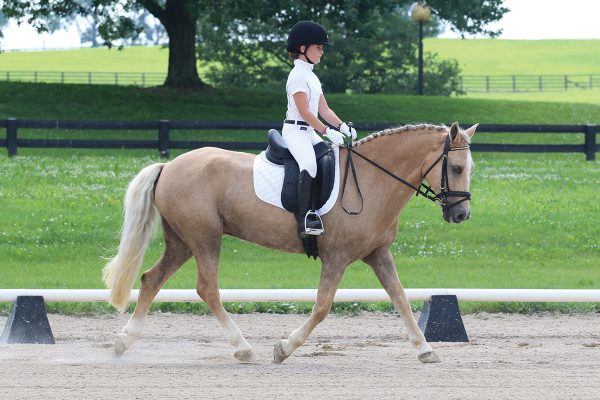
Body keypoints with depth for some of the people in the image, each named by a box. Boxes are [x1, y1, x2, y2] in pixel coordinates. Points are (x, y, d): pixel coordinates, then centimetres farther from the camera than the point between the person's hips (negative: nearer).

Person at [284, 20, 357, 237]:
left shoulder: (312, 77, 19)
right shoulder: (298, 75, -11)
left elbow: (324, 110, 16)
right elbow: (304, 112, -19)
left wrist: (342, 126, 1)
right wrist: (327, 131, -23)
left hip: (310, 132, 10)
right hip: (295, 130, -10)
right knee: (309, 164, -31)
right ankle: (304, 218, -37)